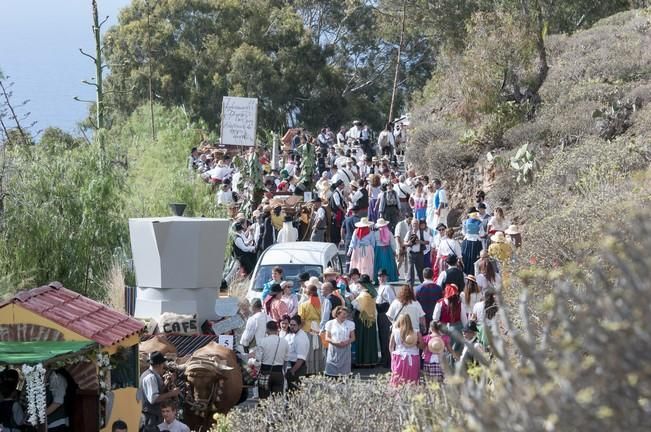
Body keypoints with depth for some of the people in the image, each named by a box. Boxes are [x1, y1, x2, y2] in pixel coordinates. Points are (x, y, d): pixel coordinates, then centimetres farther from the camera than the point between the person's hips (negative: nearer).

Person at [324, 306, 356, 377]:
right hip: (334, 350, -1)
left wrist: (347, 342, -12)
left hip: (345, 349, 1)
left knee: (344, 374, -2)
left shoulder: (350, 324, 8)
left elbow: (353, 338, 10)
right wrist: (335, 342, -15)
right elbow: (327, 338, 3)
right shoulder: (330, 323, 3)